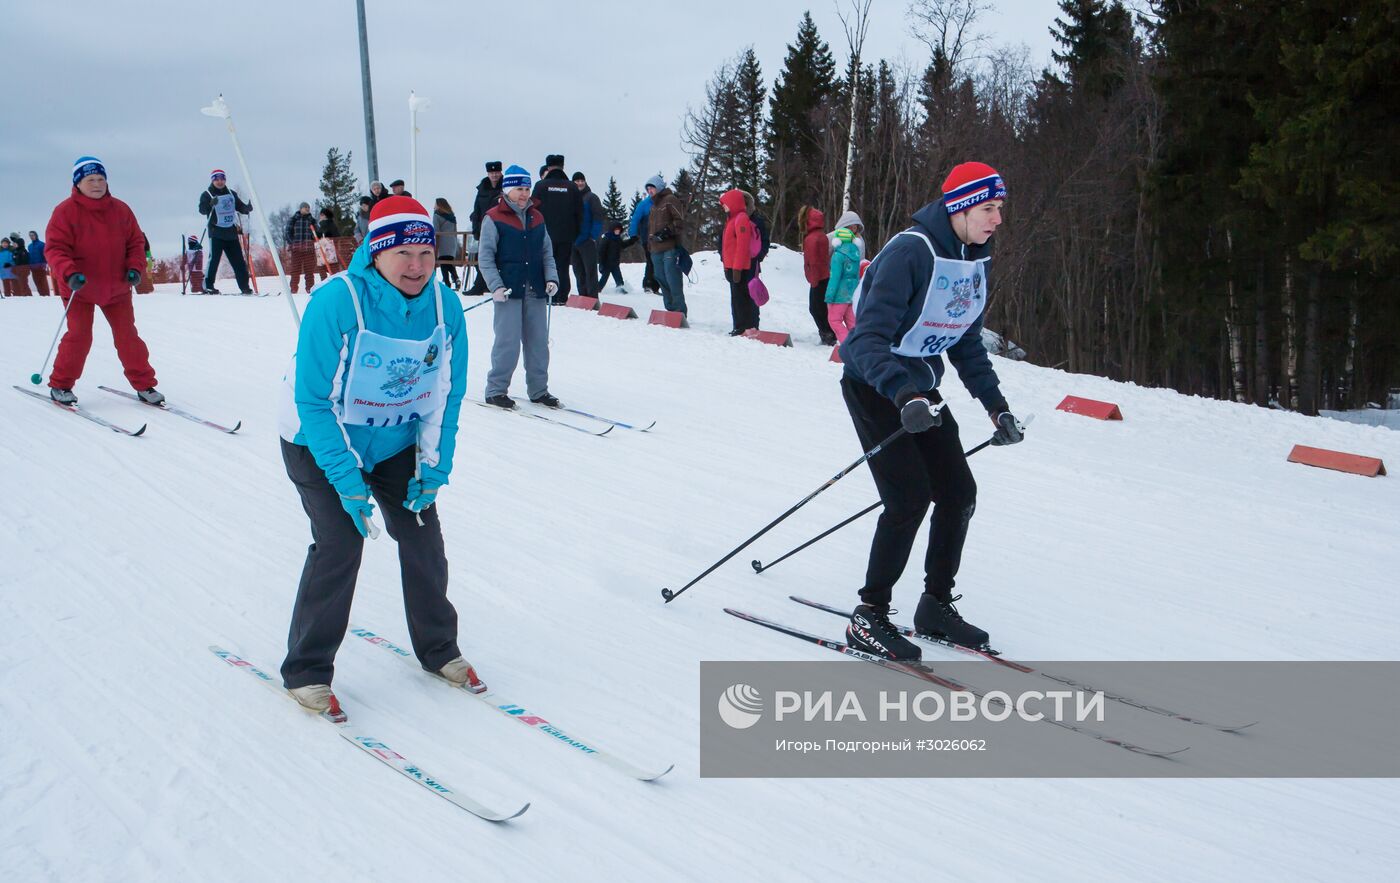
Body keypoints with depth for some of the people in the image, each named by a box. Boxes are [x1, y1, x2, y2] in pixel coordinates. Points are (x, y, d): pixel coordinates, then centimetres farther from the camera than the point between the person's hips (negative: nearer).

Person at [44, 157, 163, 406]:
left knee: (128, 336, 4)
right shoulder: (66, 211, -11)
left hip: (116, 288, 3)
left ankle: (144, 385, 12)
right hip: (78, 288, -3)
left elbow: (135, 241, 6)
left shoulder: (121, 210, 0)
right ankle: (60, 385, 12)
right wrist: (69, 273, -31)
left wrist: (135, 267, -11)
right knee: (79, 336, -5)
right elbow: (55, 248, -14)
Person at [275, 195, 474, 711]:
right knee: (340, 542, -14)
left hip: (396, 442, 5)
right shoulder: (335, 304, -28)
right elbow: (314, 402, -23)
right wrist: (345, 478, -27)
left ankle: (438, 648, 23)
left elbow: (446, 396, -3)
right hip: (319, 443, -4)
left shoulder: (445, 306, -14)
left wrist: (434, 466, -9)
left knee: (423, 535, 2)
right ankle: (306, 671, 4)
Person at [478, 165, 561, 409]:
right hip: (508, 290, -5)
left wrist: (551, 278, 1)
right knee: (508, 342, -8)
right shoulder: (494, 219, -3)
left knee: (538, 341, 9)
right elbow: (485, 256, -5)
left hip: (535, 290, 5)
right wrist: (495, 286, -15)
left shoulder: (537, 218, 13)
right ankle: (495, 390, 5)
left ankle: (538, 390, 19)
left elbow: (547, 252, 16)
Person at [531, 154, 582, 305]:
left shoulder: (541, 185, -3)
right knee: (563, 267, 6)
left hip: (546, 234, -1)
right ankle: (561, 297, 3)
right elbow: (579, 214, 4)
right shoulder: (572, 188, 2)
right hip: (567, 236, 2)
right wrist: (576, 235, 12)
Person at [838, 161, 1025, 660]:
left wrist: (996, 404, 8)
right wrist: (901, 393, -43)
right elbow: (869, 338, -28)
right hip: (875, 386, -8)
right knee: (910, 498, -17)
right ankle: (868, 618, -4)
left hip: (921, 388, 8)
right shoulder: (909, 253, -22)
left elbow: (967, 344, 14)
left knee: (958, 493, 4)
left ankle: (935, 605, 21)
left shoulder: (975, 261, 4)